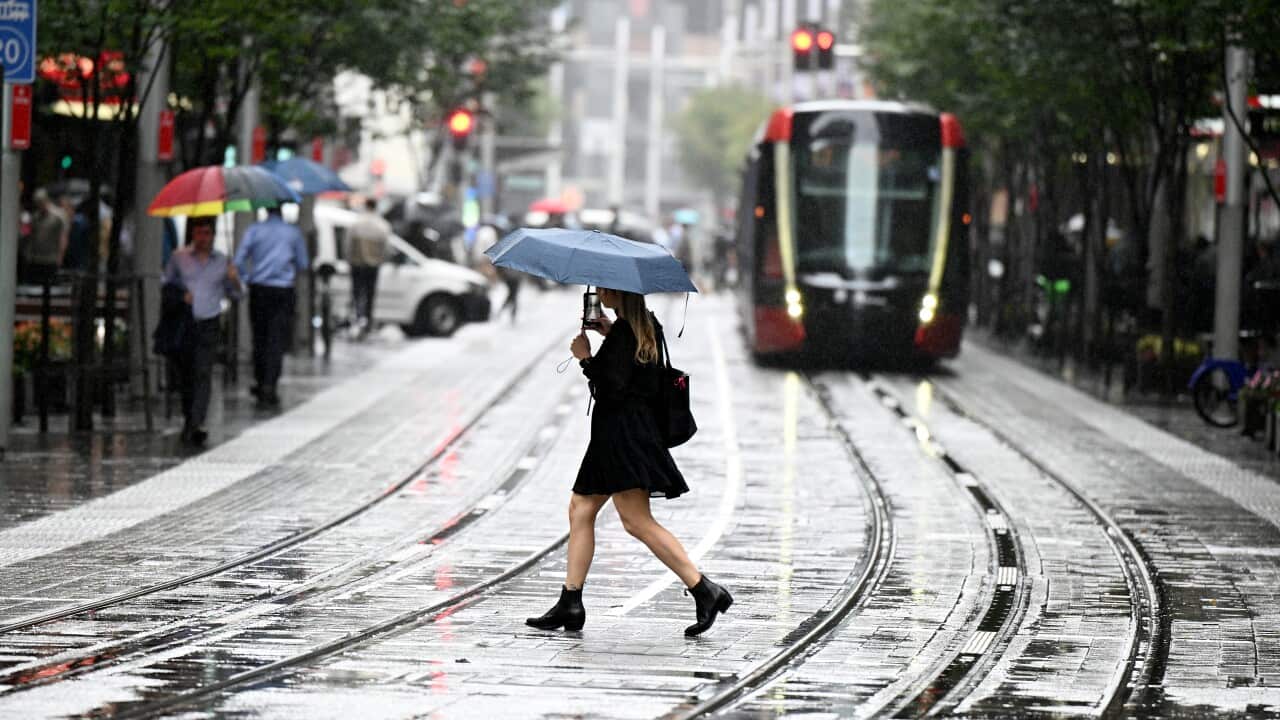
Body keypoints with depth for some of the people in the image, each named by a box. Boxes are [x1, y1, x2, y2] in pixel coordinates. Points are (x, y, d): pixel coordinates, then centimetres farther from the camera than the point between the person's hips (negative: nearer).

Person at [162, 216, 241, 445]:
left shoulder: (222, 262, 9)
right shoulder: (179, 258, 7)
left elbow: (235, 294, 15)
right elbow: (167, 284, 14)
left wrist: (233, 280, -6)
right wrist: (180, 294, -5)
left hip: (208, 325, -1)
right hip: (183, 323, 1)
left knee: (203, 374, -13)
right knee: (185, 375, 7)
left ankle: (196, 425, -20)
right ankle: (188, 419, 25)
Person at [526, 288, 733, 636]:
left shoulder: (623, 332, -16)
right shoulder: (648, 327, 12)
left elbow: (613, 385, -22)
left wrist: (585, 357, -11)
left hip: (622, 433, -11)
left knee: (638, 521, -12)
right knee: (580, 509, 13)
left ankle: (704, 590, -17)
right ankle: (570, 603, 13)